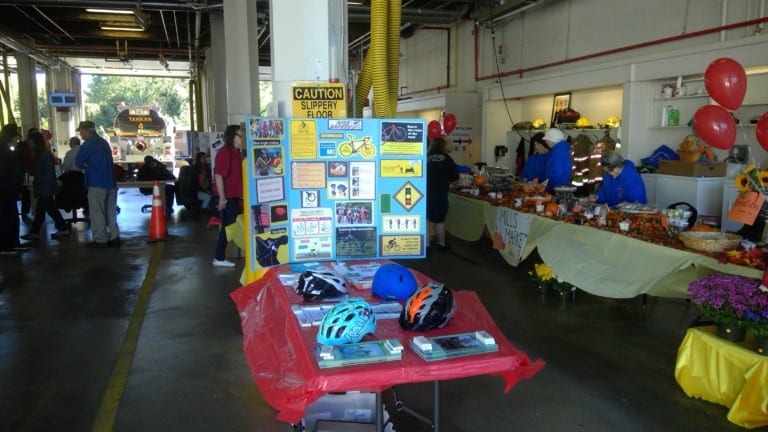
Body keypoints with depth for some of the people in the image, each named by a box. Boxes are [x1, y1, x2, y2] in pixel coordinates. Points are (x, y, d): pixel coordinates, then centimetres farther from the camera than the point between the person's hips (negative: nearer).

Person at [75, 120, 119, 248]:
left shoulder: (89, 143, -9)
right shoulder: (104, 142, 16)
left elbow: (78, 162, -9)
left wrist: (85, 166, 10)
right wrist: (89, 166, 8)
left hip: (97, 183, -8)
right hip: (111, 182, 8)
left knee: (97, 213, 0)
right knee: (110, 212, 11)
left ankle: (100, 240, 3)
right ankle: (114, 237, 13)